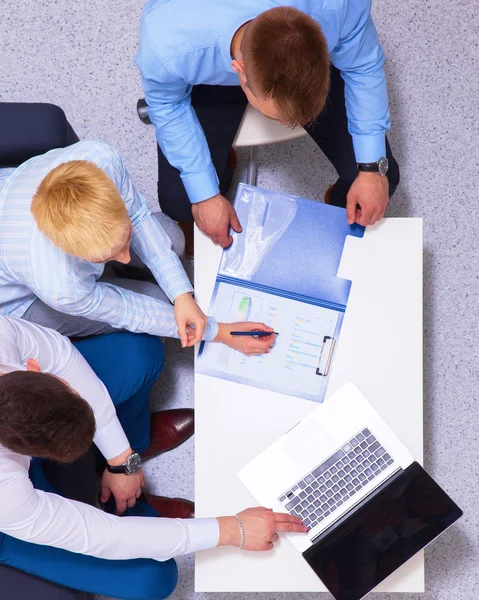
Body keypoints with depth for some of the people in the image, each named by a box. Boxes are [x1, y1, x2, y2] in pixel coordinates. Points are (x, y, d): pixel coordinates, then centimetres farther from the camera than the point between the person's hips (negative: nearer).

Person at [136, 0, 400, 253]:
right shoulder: (167, 41, -44)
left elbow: (364, 66, -19)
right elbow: (167, 105, -19)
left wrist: (372, 167, -19)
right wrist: (204, 195, -16)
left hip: (304, 56, 1)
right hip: (208, 77, -1)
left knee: (381, 176, -7)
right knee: (180, 201, -11)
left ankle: (342, 225, 28)